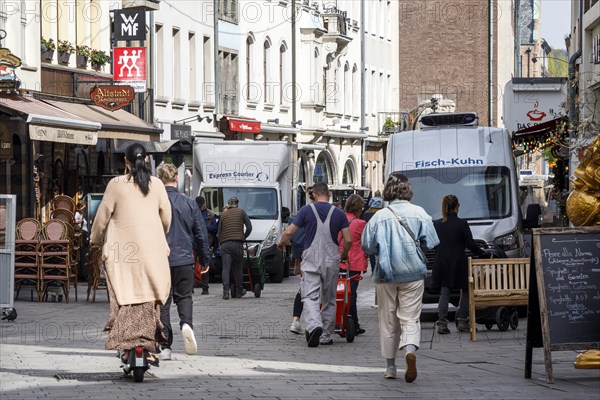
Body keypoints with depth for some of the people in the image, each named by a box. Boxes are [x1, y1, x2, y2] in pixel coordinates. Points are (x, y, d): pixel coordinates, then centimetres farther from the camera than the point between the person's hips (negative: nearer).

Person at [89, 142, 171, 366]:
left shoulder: (117, 184, -3)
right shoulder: (156, 184, 4)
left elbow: (103, 215, 2)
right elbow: (167, 216, 9)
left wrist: (95, 239, 19)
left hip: (123, 246, -2)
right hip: (152, 248, 2)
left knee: (124, 298, -1)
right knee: (150, 297, 8)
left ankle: (127, 344, -12)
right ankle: (149, 346, 8)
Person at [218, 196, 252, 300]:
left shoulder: (223, 214, 14)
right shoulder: (241, 212, 7)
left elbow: (219, 233, 12)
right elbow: (249, 227, 1)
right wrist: (244, 238, 13)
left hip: (225, 244, 1)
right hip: (237, 244, -1)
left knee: (226, 267, -5)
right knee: (238, 267, 12)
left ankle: (226, 292, -19)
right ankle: (239, 291, 20)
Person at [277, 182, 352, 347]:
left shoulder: (307, 210, -2)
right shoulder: (338, 213, 3)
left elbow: (289, 232, -3)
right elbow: (348, 240, 0)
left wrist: (281, 243, 18)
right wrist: (344, 254, 20)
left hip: (311, 259, -2)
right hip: (331, 260, 2)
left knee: (310, 297, -6)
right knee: (329, 299, 13)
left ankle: (314, 325, -31)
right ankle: (326, 336, 16)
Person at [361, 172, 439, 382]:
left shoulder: (380, 216, -5)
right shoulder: (419, 213, -5)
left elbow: (367, 246, -3)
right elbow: (430, 243, -1)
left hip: (386, 273, 0)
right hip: (413, 273, 0)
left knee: (388, 320, 11)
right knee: (410, 317, 1)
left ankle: (390, 366, 16)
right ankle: (410, 350, -27)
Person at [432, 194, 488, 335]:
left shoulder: (437, 225, 1)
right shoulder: (462, 224, -9)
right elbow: (471, 244, -8)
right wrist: (482, 253, 8)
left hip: (441, 264, 3)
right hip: (458, 264, -3)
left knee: (444, 293, 7)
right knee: (465, 291, 12)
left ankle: (441, 323, -5)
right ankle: (462, 321, 7)